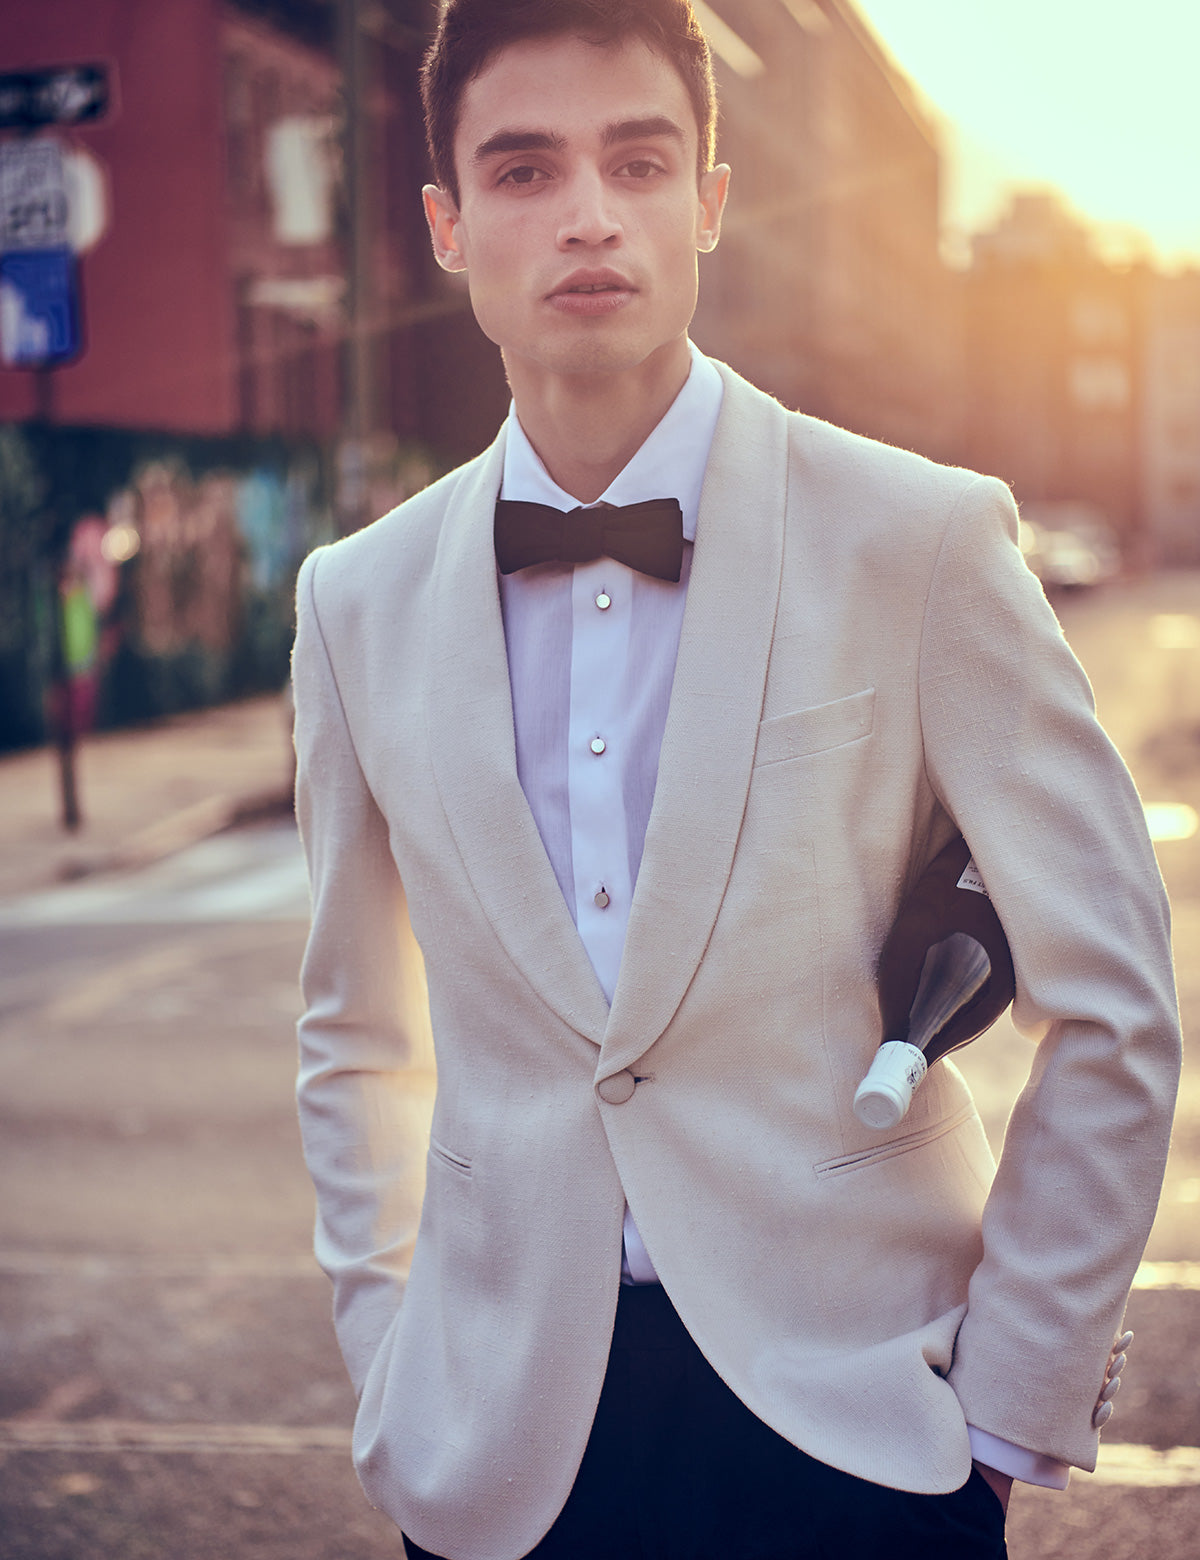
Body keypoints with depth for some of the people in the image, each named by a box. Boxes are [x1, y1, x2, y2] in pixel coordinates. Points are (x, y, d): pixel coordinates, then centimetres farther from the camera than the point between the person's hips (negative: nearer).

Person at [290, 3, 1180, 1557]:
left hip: (851, 1421, -2)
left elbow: (1110, 1006, -5)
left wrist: (1009, 1415, -5)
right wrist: (394, 1388, 7)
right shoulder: (359, 601, 2)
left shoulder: (921, 540, -8)